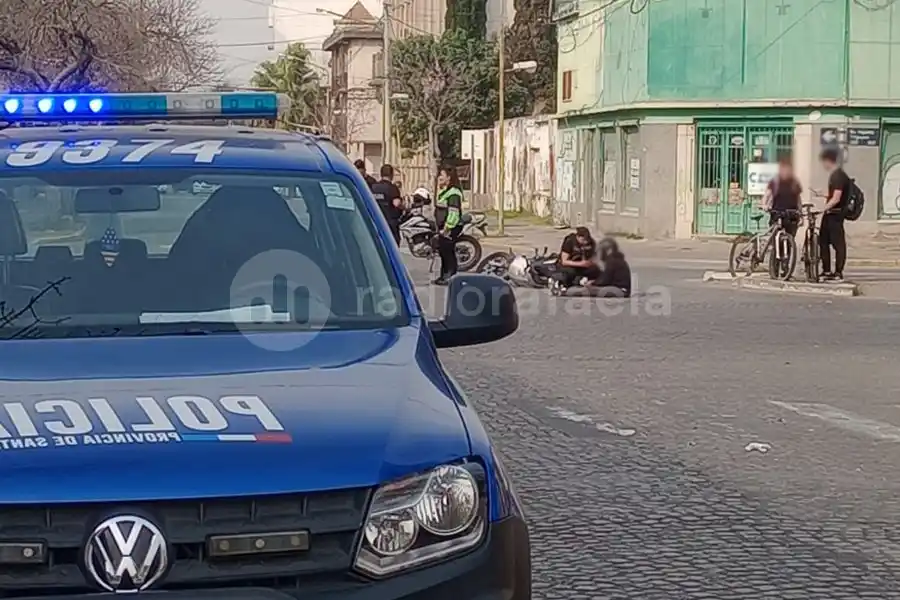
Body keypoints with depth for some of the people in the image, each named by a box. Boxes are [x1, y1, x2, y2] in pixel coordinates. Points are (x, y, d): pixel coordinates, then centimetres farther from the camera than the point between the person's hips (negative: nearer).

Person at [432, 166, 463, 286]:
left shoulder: (453, 192, -16)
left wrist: (446, 229, -22)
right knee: (442, 252, 14)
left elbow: (453, 213, -22)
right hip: (443, 227, 10)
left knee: (448, 252, -8)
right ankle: (444, 276, 22)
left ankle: (451, 277, -3)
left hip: (451, 227, -10)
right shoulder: (443, 191, 17)